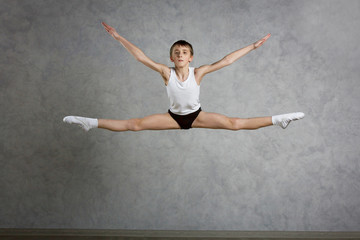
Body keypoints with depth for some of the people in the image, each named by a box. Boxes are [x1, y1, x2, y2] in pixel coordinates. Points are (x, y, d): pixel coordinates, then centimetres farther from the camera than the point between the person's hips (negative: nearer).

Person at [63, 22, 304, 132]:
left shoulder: (198, 72, -17)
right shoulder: (166, 72, -16)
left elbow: (226, 60, -18)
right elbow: (141, 57, -17)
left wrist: (253, 46, -19)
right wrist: (118, 37, -18)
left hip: (197, 115, 0)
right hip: (174, 116, 0)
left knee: (234, 124, -13)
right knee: (135, 124, -11)